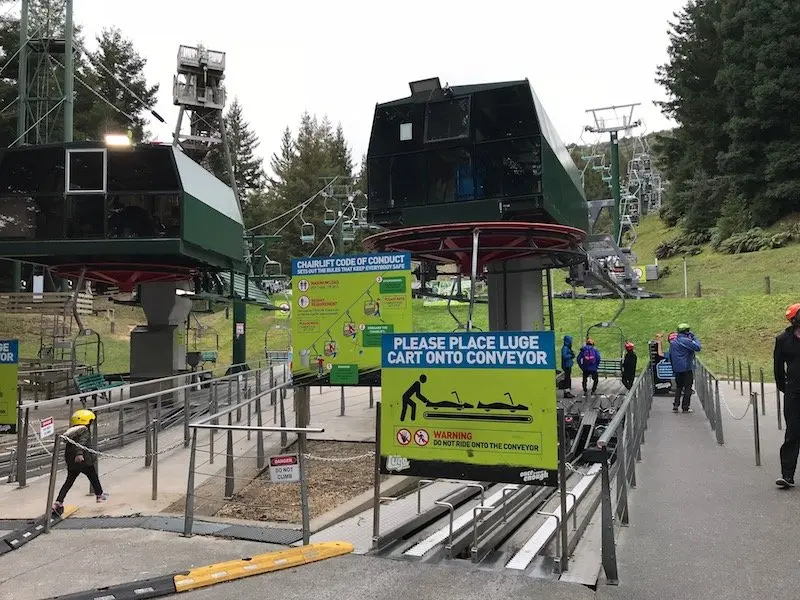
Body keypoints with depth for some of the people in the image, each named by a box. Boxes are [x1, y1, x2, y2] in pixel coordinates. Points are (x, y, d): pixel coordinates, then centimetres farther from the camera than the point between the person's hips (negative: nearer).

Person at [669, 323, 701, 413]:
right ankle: (685, 407, 3)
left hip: (677, 368, 7)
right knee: (688, 387, 2)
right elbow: (698, 347, -18)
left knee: (678, 386, 15)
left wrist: (673, 367, 22)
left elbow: (670, 355, 15)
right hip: (686, 368, -7)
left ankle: (675, 406, 10)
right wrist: (694, 338, -5)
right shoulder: (685, 341, -14)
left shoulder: (673, 341, 10)